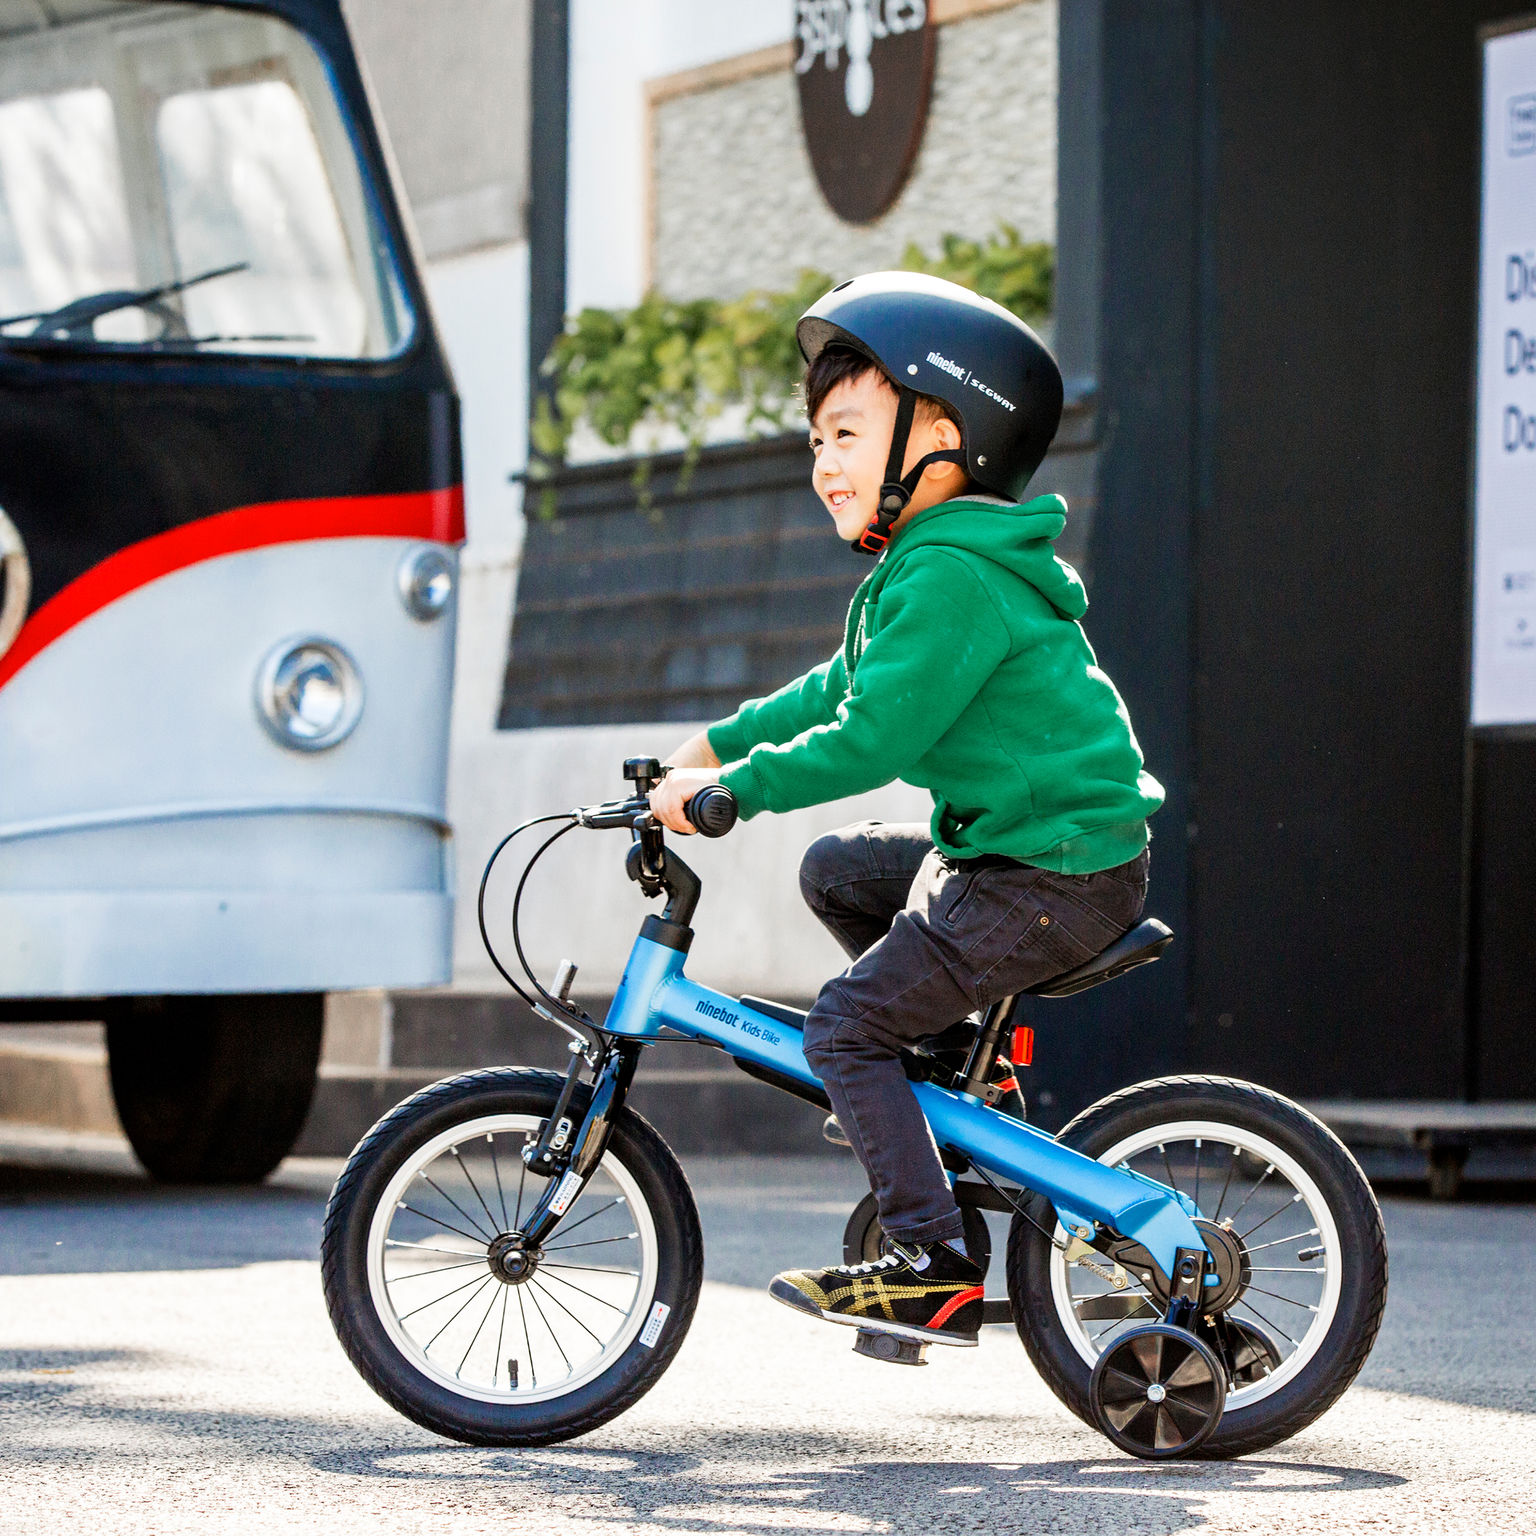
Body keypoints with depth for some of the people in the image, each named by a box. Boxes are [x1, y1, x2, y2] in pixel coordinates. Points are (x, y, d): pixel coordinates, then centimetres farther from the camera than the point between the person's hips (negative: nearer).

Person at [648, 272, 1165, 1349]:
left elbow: (868, 741, -24)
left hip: (1055, 875, -11)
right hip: (1003, 846, 11)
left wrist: (730, 786, -17)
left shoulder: (949, 577, -20)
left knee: (846, 1026, -12)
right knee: (836, 871, 26)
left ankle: (936, 1271, -13)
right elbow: (844, 689, 25)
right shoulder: (926, 562, 14)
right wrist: (715, 743, 20)